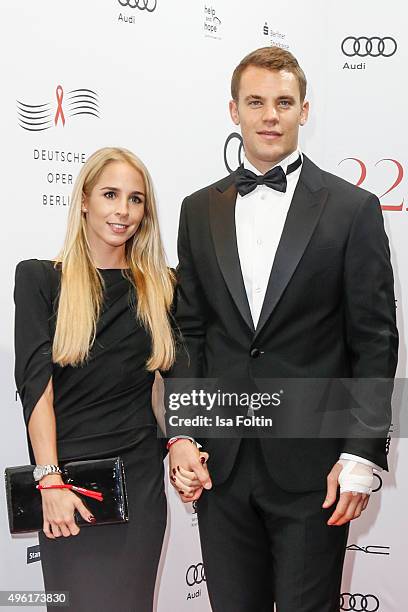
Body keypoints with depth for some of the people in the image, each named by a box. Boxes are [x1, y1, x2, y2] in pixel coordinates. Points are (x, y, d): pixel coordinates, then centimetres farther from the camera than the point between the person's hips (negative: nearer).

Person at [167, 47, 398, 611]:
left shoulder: (353, 209, -2)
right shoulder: (200, 210, 8)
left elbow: (375, 341, -4)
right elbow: (189, 331, 8)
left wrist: (361, 456, -9)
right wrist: (180, 436, 0)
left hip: (312, 465, -3)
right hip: (221, 464, 3)